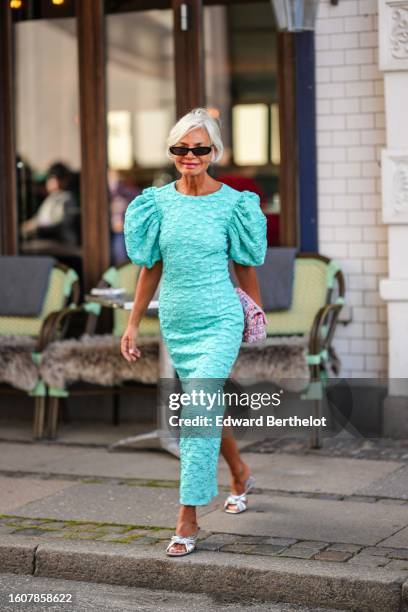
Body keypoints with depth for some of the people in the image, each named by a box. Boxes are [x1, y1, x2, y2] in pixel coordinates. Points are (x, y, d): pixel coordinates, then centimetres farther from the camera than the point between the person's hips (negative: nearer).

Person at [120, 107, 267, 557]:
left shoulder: (232, 203, -5)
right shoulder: (157, 201, 3)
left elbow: (245, 267, 4)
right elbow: (150, 267, 9)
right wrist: (133, 325, 9)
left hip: (219, 321, -4)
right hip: (175, 322, 4)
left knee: (198, 417, -13)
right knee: (203, 411, 19)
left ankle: (188, 519, -6)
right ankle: (240, 474, 45)